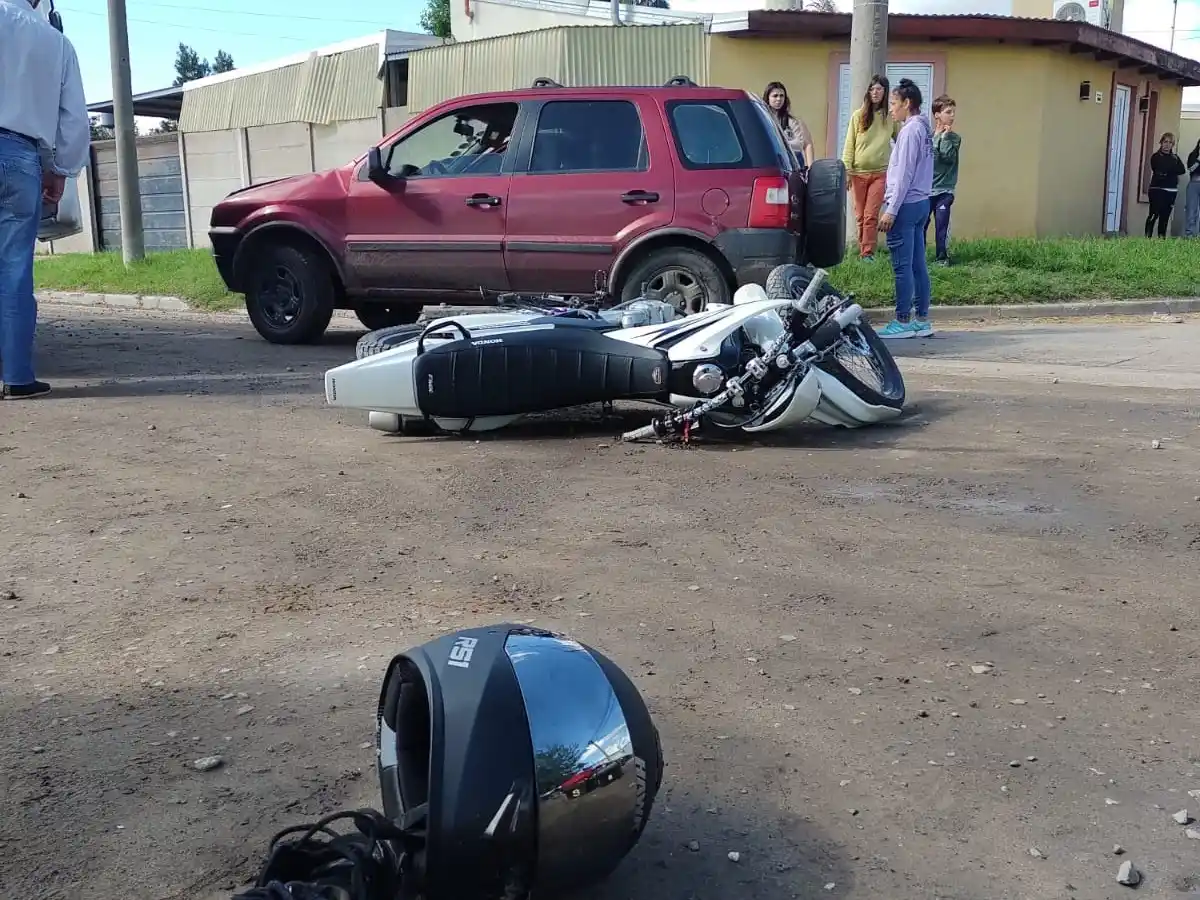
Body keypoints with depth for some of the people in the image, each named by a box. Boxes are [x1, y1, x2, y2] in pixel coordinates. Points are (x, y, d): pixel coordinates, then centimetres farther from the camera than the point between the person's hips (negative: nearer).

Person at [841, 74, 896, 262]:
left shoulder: (891, 117, 3)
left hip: (880, 173, -1)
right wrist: (846, 172, -3)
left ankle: (868, 253, -11)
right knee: (860, 216, 5)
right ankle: (862, 250, 14)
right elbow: (849, 145, 3)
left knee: (871, 215, -10)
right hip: (858, 173, 1)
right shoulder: (858, 115, 3)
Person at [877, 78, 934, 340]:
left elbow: (904, 174, -16)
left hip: (906, 204, -9)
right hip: (921, 202, 9)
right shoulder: (924, 128, 16)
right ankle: (922, 320, 13)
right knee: (918, 265, 10)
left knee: (902, 266, -6)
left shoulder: (910, 130, -12)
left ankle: (903, 322, -4)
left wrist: (891, 210, -17)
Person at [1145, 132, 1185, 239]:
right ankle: (1148, 238, -13)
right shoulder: (1156, 157, 2)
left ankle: (1162, 238, 7)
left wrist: (1167, 172, -10)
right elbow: (1160, 170, -13)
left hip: (1171, 191, 5)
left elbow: (1183, 170, -1)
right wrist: (1174, 170, -5)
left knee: (1165, 216, 5)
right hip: (1157, 189, -5)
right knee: (1154, 215, -12)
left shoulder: (1175, 158, 15)